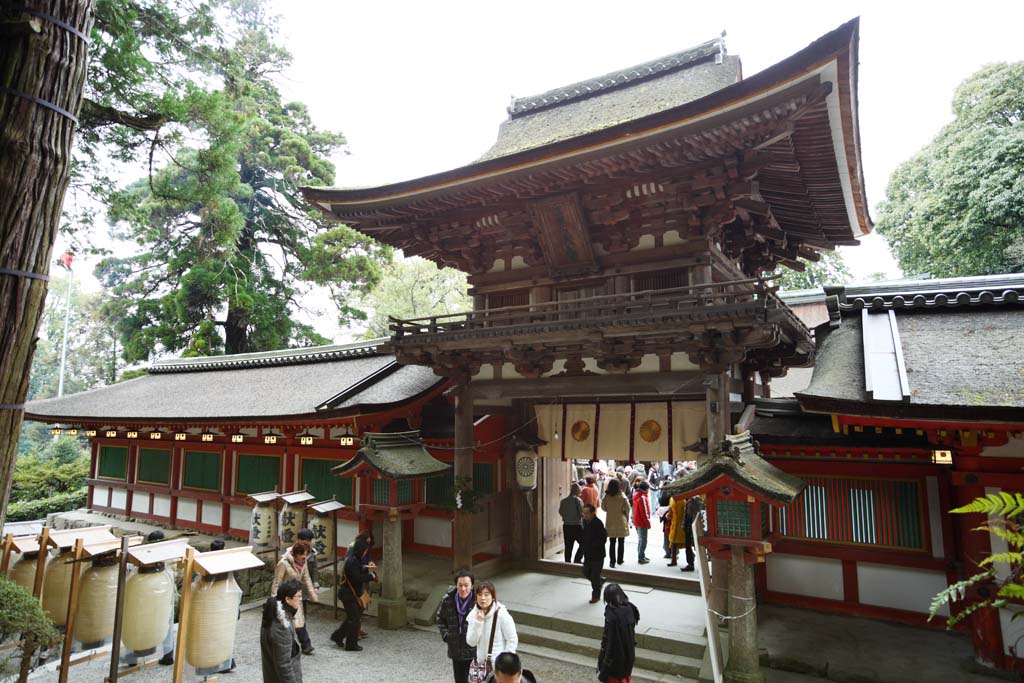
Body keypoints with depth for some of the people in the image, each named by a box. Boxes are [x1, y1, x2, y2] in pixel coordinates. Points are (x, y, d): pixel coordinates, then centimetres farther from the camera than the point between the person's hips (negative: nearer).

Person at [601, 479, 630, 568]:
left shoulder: (606, 497, -6)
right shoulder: (622, 497, -13)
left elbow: (603, 508, 5)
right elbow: (627, 508, -9)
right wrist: (626, 518, 7)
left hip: (610, 522, 1)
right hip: (621, 522, -1)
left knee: (612, 543, 7)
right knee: (621, 542, 13)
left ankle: (612, 561, 3)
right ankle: (619, 560, 21)